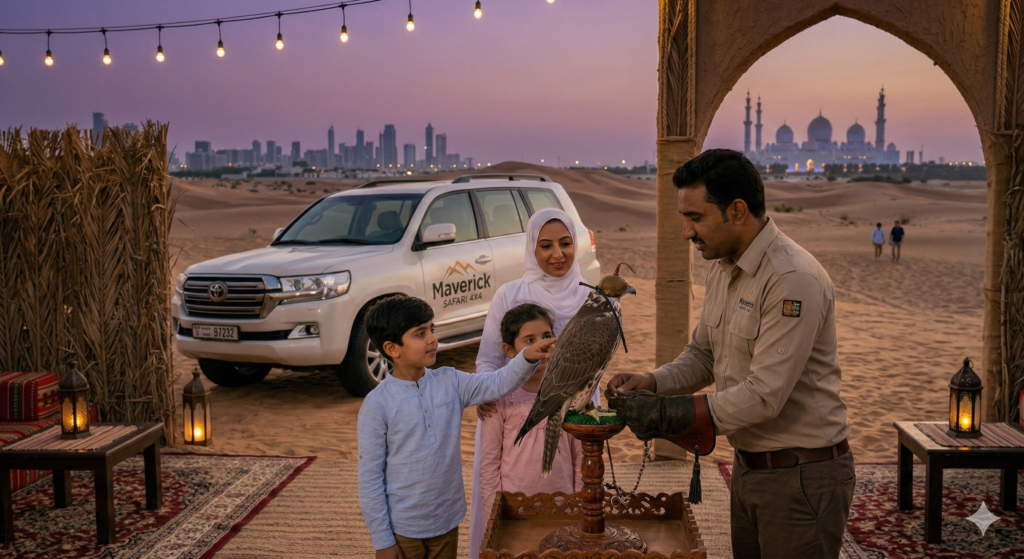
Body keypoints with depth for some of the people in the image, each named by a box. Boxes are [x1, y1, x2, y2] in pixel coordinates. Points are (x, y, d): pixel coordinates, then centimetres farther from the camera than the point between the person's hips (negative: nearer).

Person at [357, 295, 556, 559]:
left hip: (447, 521, 5)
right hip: (402, 529, -4)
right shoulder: (377, 404, -15)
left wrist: (527, 358, -34)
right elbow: (369, 477, -12)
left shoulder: (450, 383, -2)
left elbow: (498, 384, -15)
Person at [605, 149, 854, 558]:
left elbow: (765, 396, -26)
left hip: (801, 476, -8)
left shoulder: (793, 280, -23)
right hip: (748, 467, 8)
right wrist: (651, 383, -5)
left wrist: (665, 414, -23)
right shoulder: (722, 270, 7)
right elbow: (703, 355, 14)